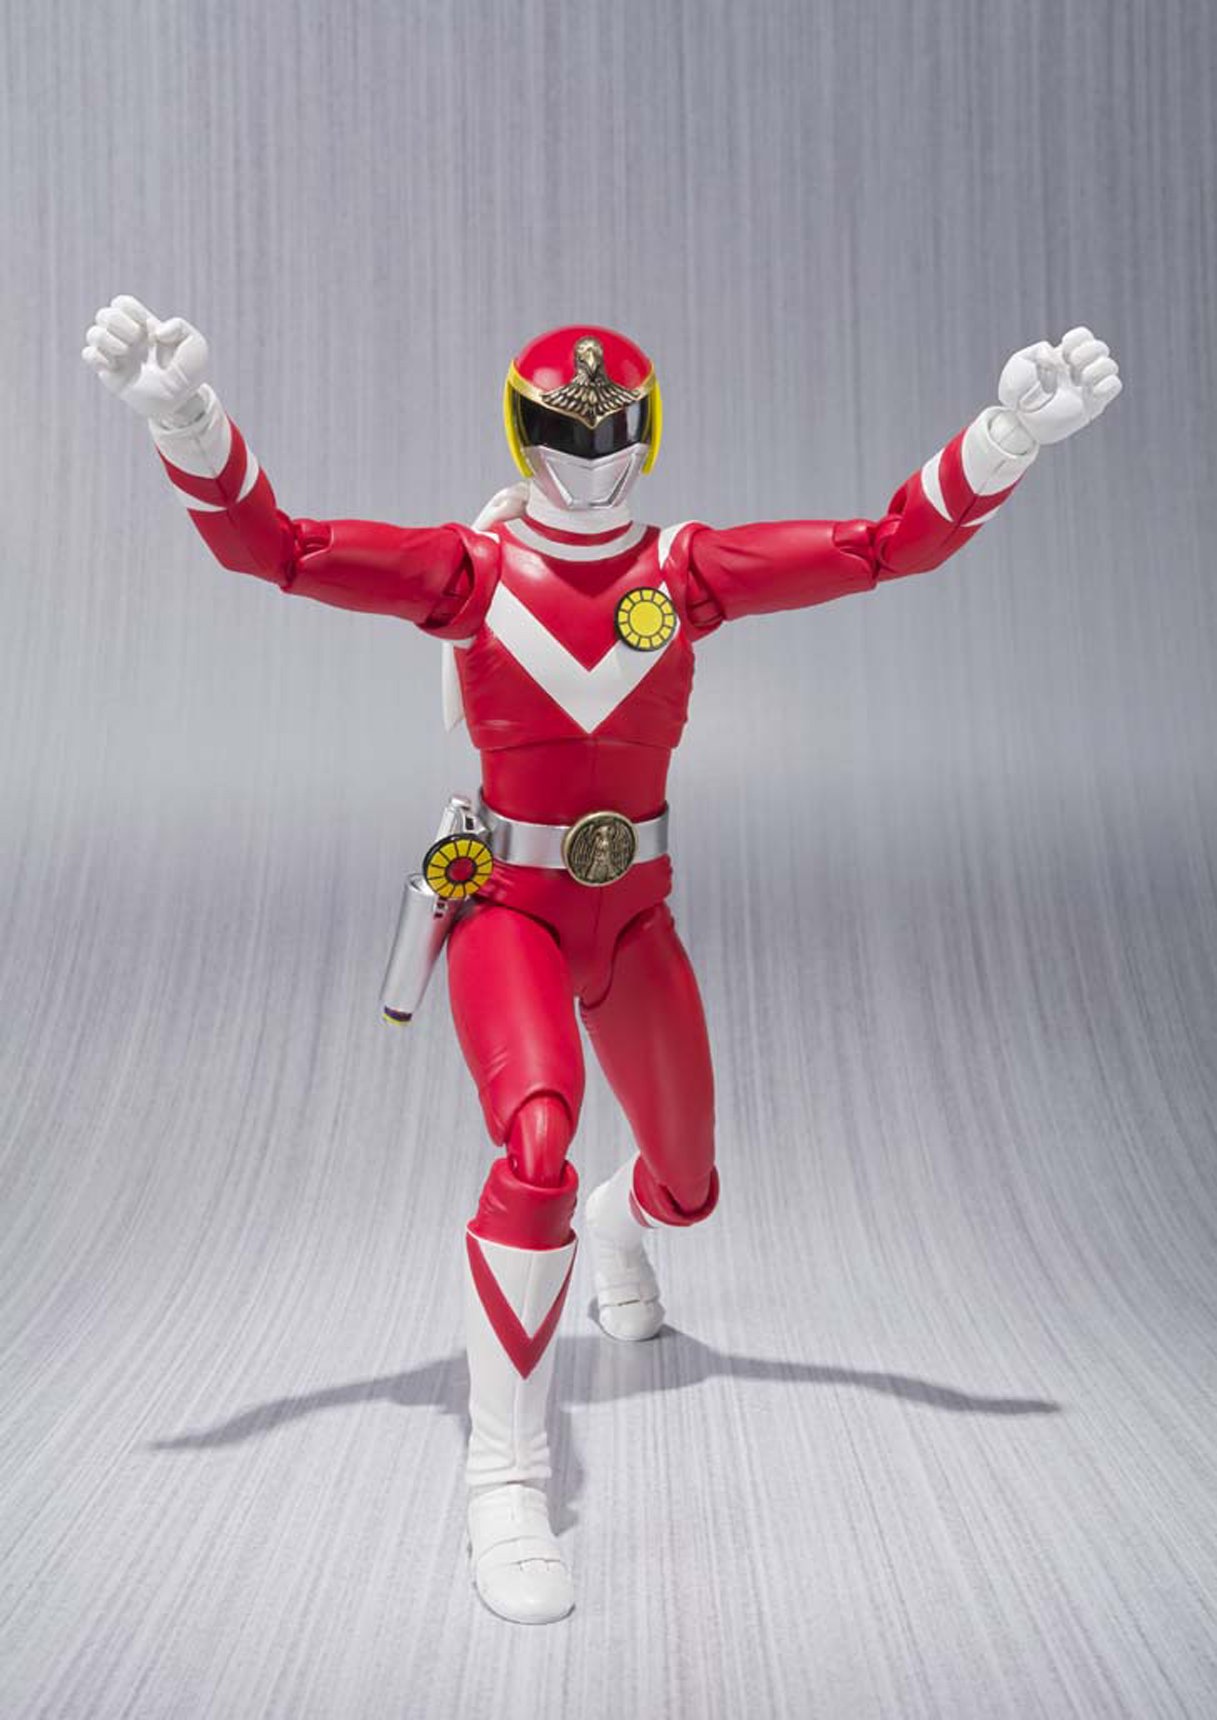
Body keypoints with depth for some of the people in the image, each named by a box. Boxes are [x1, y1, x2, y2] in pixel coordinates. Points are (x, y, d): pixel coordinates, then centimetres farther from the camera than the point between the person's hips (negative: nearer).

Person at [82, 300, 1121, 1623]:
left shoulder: (689, 570, -2)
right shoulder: (471, 568, -8)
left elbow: (893, 541, -7)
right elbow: (269, 544, -17)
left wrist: (1012, 433, -19)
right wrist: (184, 418, -33)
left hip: (634, 914, 4)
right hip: (510, 906, -3)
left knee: (688, 1189, 16)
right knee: (540, 1143, -31)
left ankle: (618, 1227, 58)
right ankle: (505, 1482, -14)